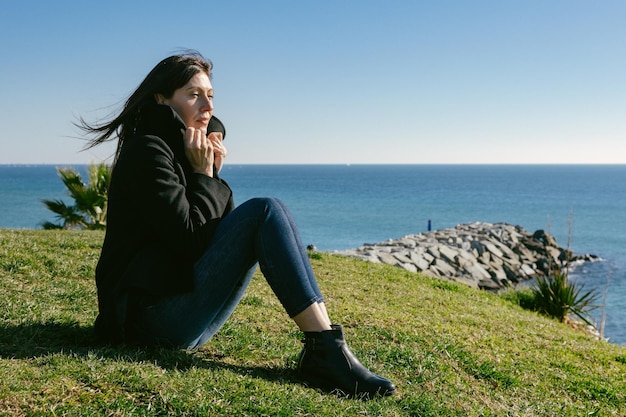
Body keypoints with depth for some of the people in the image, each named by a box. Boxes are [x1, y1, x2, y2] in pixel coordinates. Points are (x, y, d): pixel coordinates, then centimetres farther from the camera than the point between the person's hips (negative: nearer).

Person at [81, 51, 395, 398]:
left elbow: (225, 225, 12)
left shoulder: (185, 151, 16)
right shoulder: (147, 151, -11)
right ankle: (326, 350, -25)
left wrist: (213, 174, 0)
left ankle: (322, 349, -13)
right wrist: (203, 175, -9)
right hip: (153, 314, -9)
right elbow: (189, 242, -19)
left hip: (184, 312, 9)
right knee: (264, 212, -18)